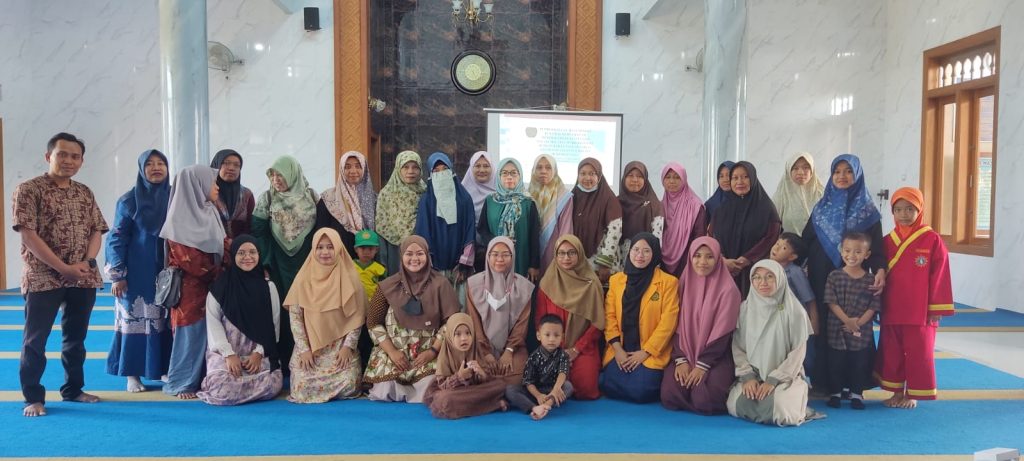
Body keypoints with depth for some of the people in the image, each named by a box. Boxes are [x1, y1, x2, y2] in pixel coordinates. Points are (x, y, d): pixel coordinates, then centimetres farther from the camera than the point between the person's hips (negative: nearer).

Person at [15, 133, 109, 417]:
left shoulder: (85, 193, 10)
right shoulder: (29, 189, -6)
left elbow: (96, 231, 10)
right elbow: (28, 234, -12)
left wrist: (87, 261, -10)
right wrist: (63, 268, -17)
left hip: (84, 278, 5)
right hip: (43, 278, -5)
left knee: (76, 337, 13)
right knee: (35, 339, 2)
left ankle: (72, 389, 26)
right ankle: (33, 397, 13)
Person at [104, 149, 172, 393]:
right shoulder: (129, 200, -3)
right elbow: (117, 238, -3)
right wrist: (117, 275, -8)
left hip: (167, 271, 3)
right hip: (137, 273, -3)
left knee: (166, 320, 6)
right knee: (136, 320, 1)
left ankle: (164, 369, 16)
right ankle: (133, 374, 9)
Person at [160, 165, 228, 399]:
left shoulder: (210, 212, 14)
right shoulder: (180, 218, -9)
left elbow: (223, 246, 14)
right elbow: (186, 259, -14)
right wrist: (215, 272, -6)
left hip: (213, 285, 7)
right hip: (190, 287, -7)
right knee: (191, 333, -3)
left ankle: (205, 379, 12)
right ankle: (181, 383, 8)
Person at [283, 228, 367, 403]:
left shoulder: (349, 277, -3)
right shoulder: (304, 277, -2)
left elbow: (357, 316, -2)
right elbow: (295, 316, -2)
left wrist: (348, 346, -11)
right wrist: (304, 349, -9)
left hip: (341, 347, 0)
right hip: (309, 347, 1)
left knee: (347, 387, -18)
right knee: (303, 389, -15)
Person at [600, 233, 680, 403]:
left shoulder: (668, 282, -4)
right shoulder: (616, 280, 8)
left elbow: (668, 322, -8)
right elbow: (609, 316, 4)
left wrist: (645, 352, -12)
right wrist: (617, 349, -7)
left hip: (651, 353, -3)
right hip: (620, 351, 3)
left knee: (641, 390, -21)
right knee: (609, 388, -16)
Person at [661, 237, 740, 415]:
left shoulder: (728, 289, -7)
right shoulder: (685, 283, 6)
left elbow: (722, 333, -10)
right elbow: (677, 325, 2)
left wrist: (702, 365, -15)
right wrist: (681, 359, -10)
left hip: (717, 357, -3)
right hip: (685, 354, 3)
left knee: (704, 401, -25)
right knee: (669, 397, -20)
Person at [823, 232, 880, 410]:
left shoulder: (870, 280, -2)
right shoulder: (834, 277, -3)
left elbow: (873, 306, -3)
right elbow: (832, 303, -7)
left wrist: (859, 322, -14)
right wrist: (847, 321, -16)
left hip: (862, 333, 0)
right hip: (837, 331, 0)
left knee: (860, 364, 9)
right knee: (836, 363, 8)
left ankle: (856, 393, 24)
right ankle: (835, 393, 21)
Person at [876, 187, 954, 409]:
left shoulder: (932, 240, -7)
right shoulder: (887, 241, 5)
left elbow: (939, 276, -6)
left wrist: (937, 309, -7)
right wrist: (878, 305, 8)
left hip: (920, 312, -4)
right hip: (891, 311, 4)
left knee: (918, 353, 6)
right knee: (892, 353, 11)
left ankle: (913, 394, 20)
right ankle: (897, 392, 25)